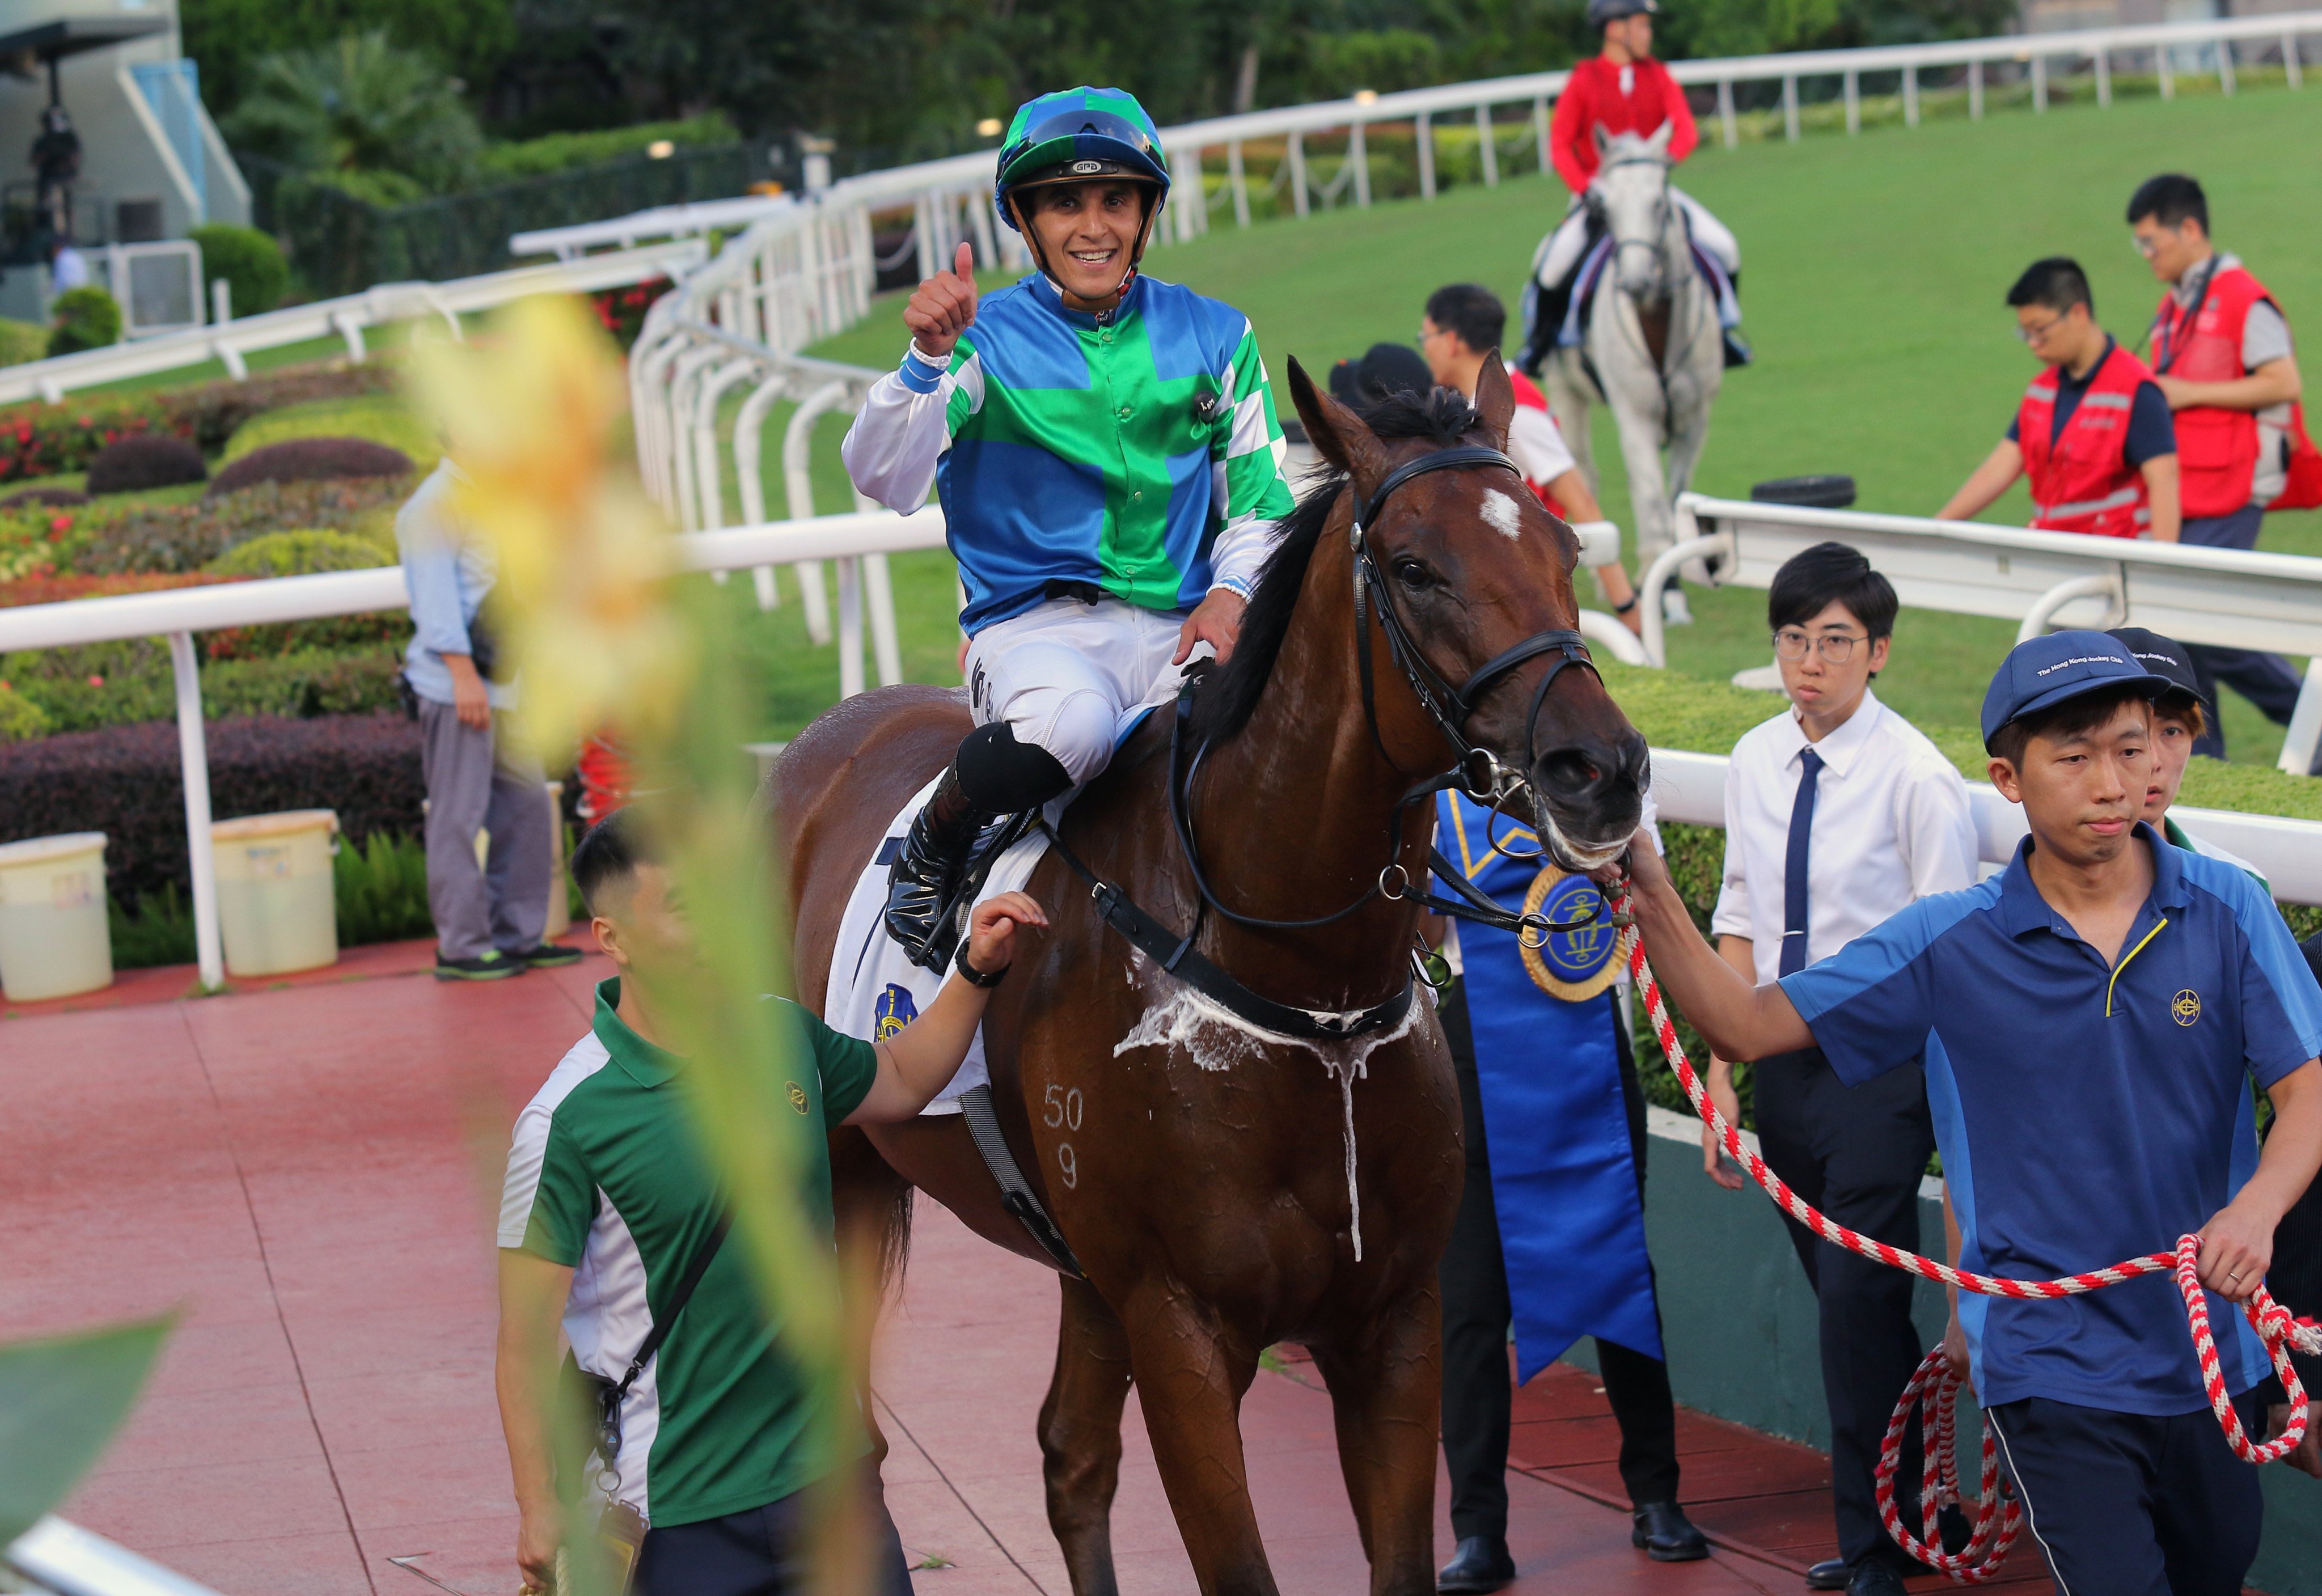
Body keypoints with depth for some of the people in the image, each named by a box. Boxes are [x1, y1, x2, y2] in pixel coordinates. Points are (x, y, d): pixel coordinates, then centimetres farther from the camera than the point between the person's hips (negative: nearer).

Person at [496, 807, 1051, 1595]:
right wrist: (541, 1514, -15)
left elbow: (899, 1080, 24)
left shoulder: (782, 1036, 1)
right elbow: (526, 1341, -14)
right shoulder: (567, 1120, -17)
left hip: (828, 1470, 5)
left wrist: (977, 971, 12)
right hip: (680, 1514, -5)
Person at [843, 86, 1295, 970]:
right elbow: (884, 480, -11)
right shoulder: (987, 341, 2)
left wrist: (1231, 590, -4)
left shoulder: (1214, 337, 12)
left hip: (1179, 629, 3)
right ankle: (931, 846, -7)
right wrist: (928, 359, -27)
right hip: (1033, 623, -3)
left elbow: (1260, 499, 16)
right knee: (1071, 723, -38)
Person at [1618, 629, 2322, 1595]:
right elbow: (1746, 1024, -4)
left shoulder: (2226, 913, -5)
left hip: (2212, 1350, 3)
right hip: (2049, 1360, -3)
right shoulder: (1951, 946, -6)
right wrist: (1654, 904, -21)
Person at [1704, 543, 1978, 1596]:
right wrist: (1723, 1074, 8)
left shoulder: (1916, 778, -12)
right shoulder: (1754, 764, 6)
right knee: (1850, 1306, 14)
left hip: (1880, 1065, -6)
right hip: (1785, 1062, 6)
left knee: (1858, 1306, -7)